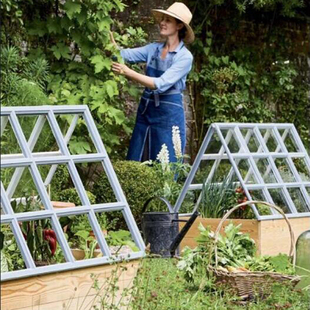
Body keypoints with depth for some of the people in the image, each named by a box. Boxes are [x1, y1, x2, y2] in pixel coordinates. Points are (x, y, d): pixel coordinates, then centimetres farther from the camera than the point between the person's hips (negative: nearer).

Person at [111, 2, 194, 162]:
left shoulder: (185, 56, -11)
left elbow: (161, 84, -21)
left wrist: (128, 73, -27)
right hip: (146, 109, 6)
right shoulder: (154, 48, 8)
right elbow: (125, 54, -3)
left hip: (169, 113, -6)